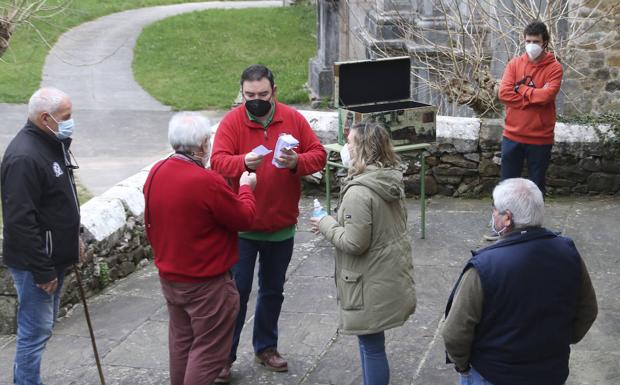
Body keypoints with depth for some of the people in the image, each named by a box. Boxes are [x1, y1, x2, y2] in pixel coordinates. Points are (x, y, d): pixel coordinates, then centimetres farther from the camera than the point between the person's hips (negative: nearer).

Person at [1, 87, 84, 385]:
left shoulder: (54, 144, 8)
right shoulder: (24, 157, -23)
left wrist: (74, 238, 18)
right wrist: (43, 271, -23)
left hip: (55, 258, 10)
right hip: (34, 264, -10)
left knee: (43, 325, 18)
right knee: (36, 330, -2)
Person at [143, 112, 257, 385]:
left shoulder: (156, 173, -2)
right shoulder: (208, 182, -26)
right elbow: (244, 219, -14)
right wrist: (246, 188, 3)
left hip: (169, 276, 8)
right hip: (206, 283, -8)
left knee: (181, 341, 21)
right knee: (209, 350, 3)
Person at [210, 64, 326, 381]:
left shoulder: (293, 119, -2)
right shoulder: (231, 121, -9)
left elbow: (318, 155, -2)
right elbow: (218, 161, -19)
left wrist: (297, 162, -23)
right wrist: (244, 162, -39)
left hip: (281, 226, 3)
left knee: (273, 290, 17)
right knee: (237, 290, 1)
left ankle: (266, 347, 34)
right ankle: (224, 355, 14)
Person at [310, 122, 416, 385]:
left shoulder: (359, 191, -24)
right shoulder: (392, 181, 4)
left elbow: (353, 243, -23)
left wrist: (326, 225, -8)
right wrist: (336, 222, 16)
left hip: (372, 285, -9)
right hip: (391, 277, 9)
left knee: (371, 346, 3)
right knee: (370, 342, 21)